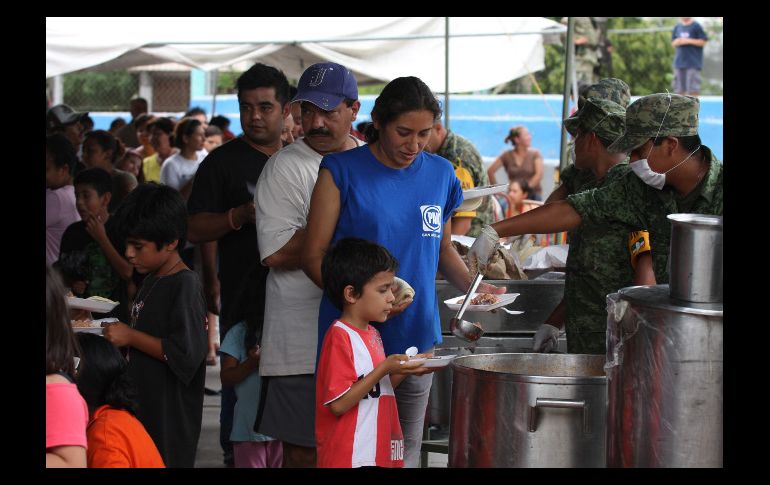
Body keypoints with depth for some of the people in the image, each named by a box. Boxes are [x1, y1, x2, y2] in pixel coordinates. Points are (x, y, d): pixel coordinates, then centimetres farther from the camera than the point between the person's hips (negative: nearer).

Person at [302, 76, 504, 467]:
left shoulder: (440, 174, 9)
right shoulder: (342, 171, -4)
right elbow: (313, 255, -5)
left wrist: (472, 287, 2)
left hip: (416, 336, 4)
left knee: (405, 450, 8)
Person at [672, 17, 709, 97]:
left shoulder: (696, 26, -4)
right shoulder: (677, 27, 12)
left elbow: (703, 41, -7)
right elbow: (673, 43, 18)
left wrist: (688, 41, -14)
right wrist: (677, 42, -5)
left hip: (693, 63, -5)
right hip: (679, 62, 5)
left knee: (693, 88, -9)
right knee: (679, 89, 6)